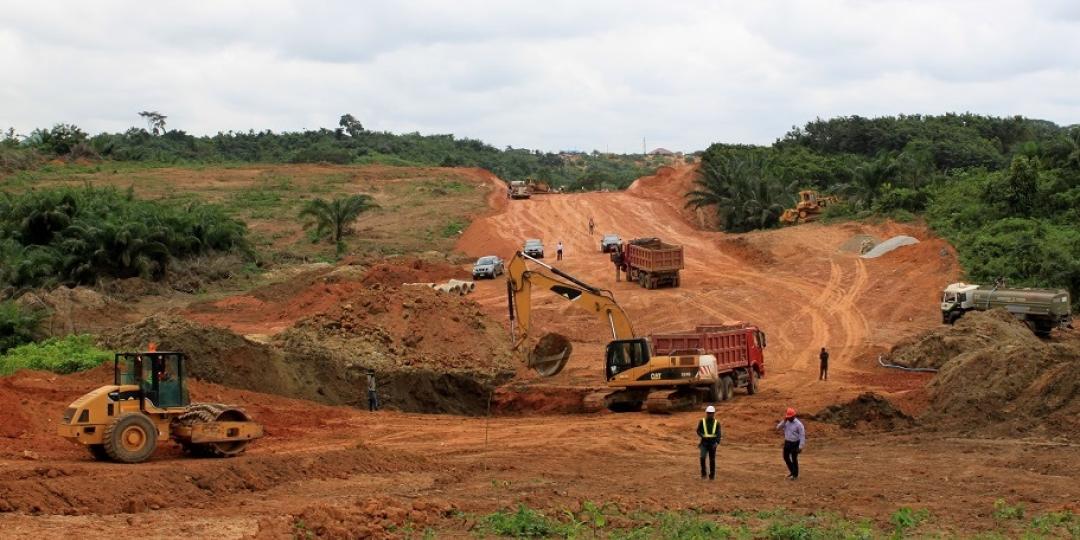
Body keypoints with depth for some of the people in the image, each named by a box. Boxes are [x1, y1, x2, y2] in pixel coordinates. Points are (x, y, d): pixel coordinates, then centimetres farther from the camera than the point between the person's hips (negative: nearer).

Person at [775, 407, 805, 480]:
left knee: (794, 459, 2)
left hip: (795, 443, -6)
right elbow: (778, 428, -3)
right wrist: (783, 421, -18)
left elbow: (802, 435, -16)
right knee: (786, 457, 15)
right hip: (787, 442, 6)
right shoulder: (786, 422, -1)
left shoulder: (798, 424, -19)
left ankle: (795, 475, 17)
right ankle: (792, 471, 36)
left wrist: (800, 447, -19)